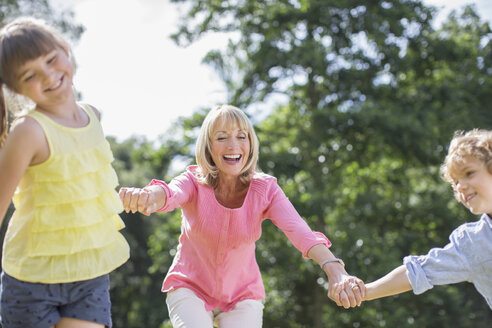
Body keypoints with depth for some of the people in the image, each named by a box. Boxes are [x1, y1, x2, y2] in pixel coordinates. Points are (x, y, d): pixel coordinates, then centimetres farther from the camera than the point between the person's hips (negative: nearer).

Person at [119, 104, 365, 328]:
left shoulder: (265, 190, -15)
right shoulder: (195, 182, -17)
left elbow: (299, 231, -32)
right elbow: (170, 194, -41)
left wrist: (336, 271, -51)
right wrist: (148, 196, -66)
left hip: (242, 294, 2)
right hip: (190, 288, -1)